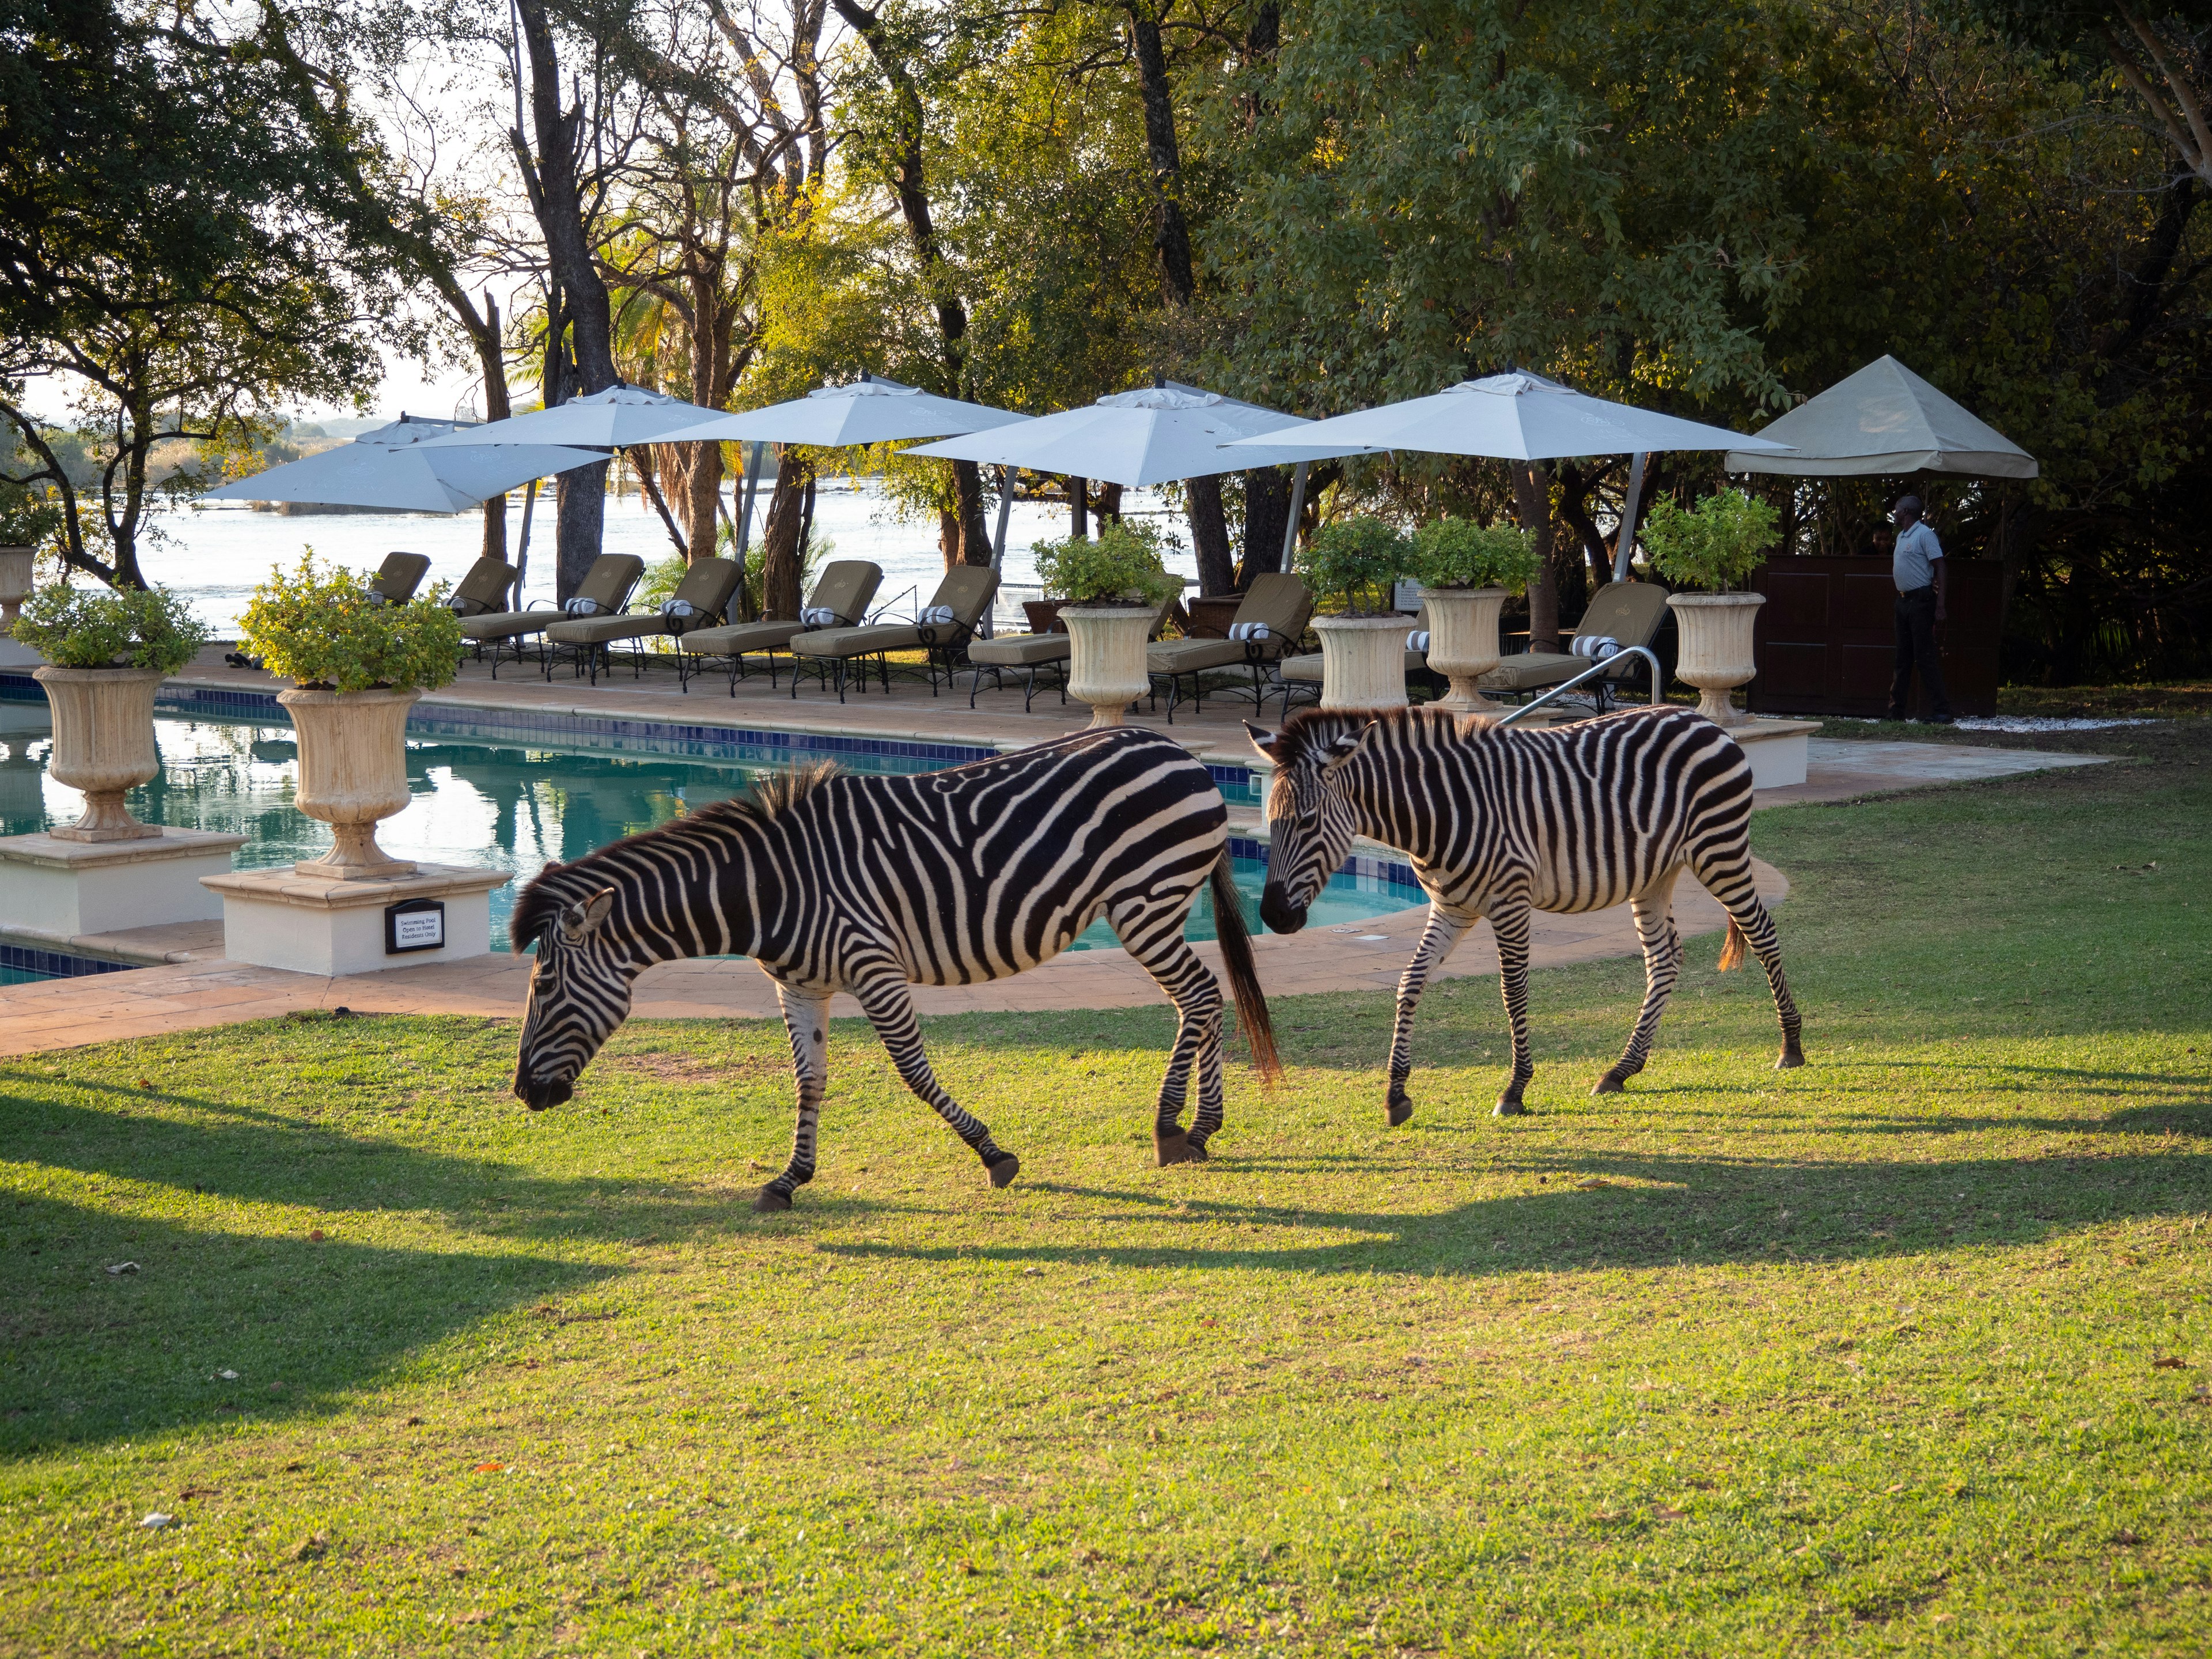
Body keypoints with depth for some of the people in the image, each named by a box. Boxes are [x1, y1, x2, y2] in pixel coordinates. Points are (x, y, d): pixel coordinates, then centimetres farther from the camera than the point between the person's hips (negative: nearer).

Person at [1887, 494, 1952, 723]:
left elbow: (1939, 568, -14)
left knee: (1925, 655, -11)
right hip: (1903, 600, 9)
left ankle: (1940, 711, -11)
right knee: (1903, 657, 11)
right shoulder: (1901, 536, 15)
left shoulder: (1924, 534, -11)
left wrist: (1940, 604, -21)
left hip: (1921, 599, -9)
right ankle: (1896, 711, 15)